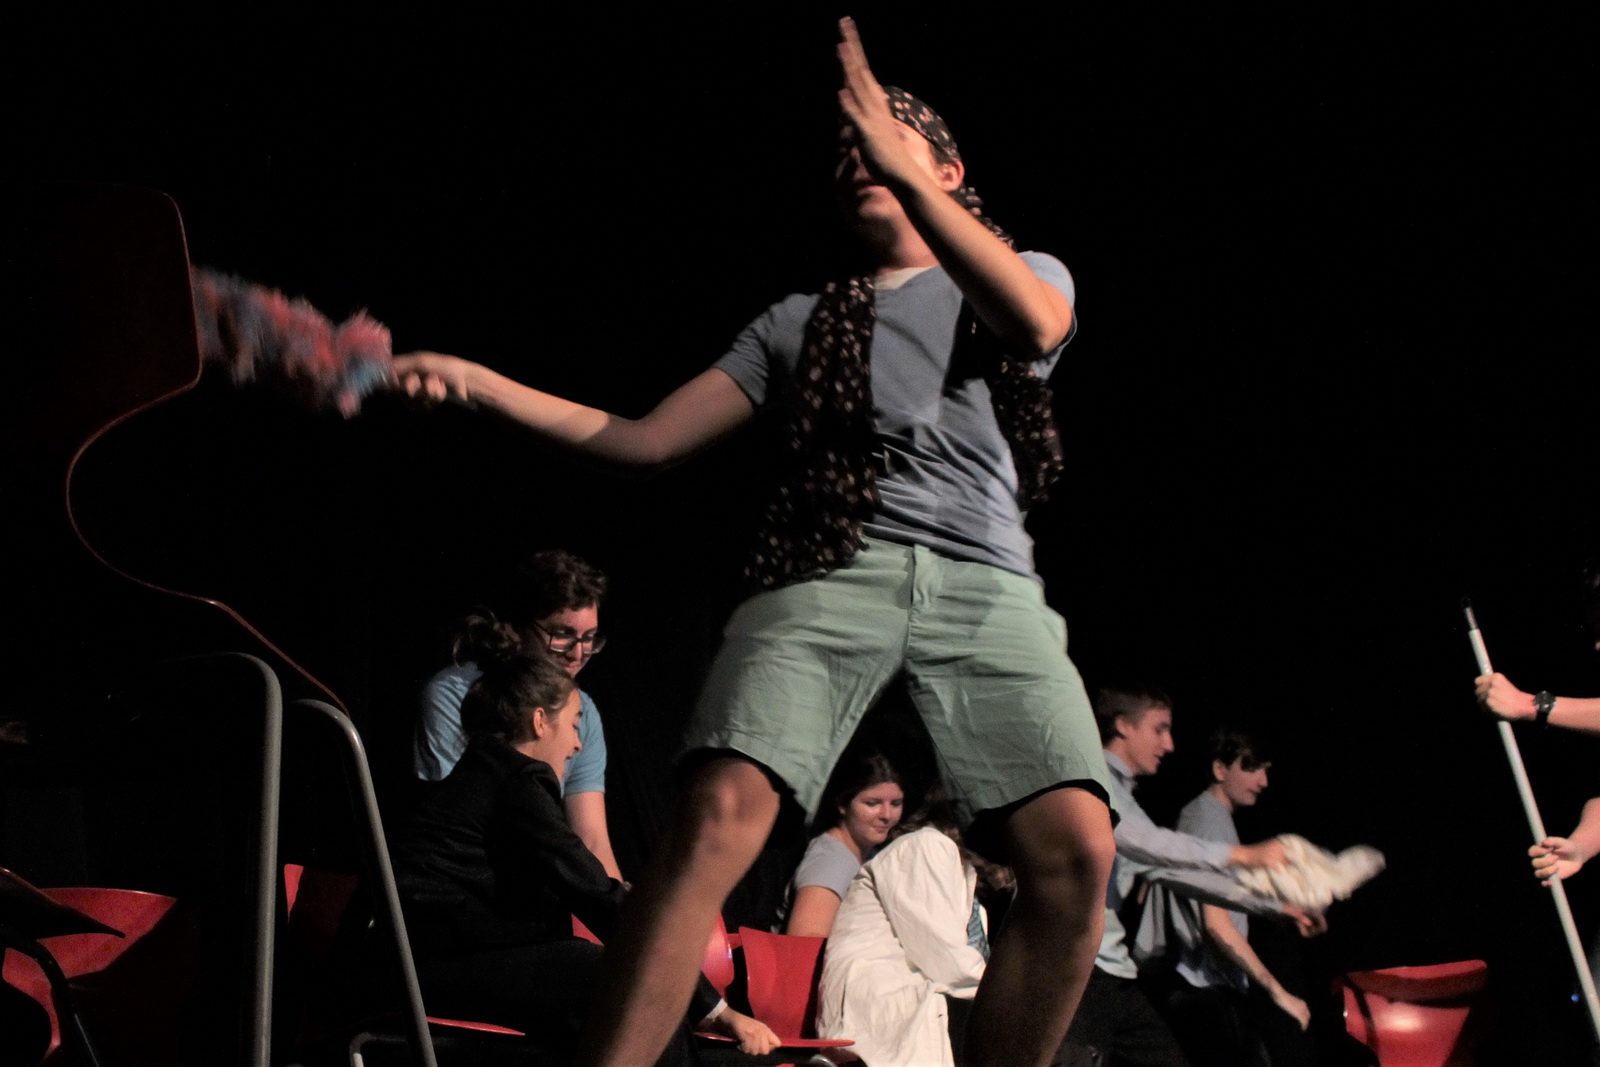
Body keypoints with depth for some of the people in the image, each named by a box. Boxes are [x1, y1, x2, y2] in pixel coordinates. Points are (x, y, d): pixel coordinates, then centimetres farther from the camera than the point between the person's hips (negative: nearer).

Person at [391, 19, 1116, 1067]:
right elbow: (647, 440, 22)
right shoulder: (802, 321, 28)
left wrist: (910, 178, -11)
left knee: (1076, 849, -22)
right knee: (717, 819, -25)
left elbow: (1035, 324, -3)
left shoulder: (1030, 272, 24)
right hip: (826, 573, 0)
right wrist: (486, 383, 10)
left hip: (986, 584, 0)